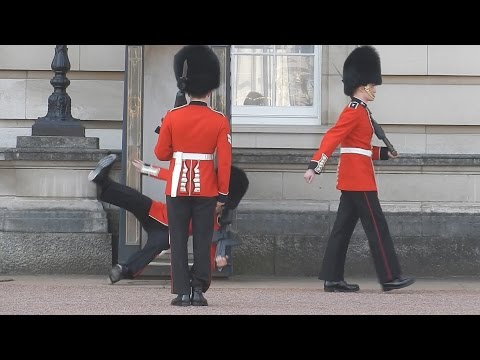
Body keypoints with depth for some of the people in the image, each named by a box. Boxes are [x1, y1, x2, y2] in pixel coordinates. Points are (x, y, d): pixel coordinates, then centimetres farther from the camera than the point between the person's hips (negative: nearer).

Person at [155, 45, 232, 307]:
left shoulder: (172, 117, -4)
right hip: (206, 190, 0)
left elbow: (161, 154, 2)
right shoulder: (219, 121, -5)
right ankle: (199, 291, 3)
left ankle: (182, 292, 1)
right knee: (202, 241, 5)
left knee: (178, 241, 4)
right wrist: (223, 194, 3)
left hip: (178, 188, 0)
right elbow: (225, 160, -5)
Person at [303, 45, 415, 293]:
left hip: (352, 179, 10)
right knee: (376, 227, -6)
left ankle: (332, 279, 7)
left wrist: (384, 152, 17)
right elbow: (332, 138, -24)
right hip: (359, 178, -10)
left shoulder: (358, 111, 17)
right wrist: (315, 166, -32)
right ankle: (389, 277, -3)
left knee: (343, 228, 7)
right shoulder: (355, 112, -13)